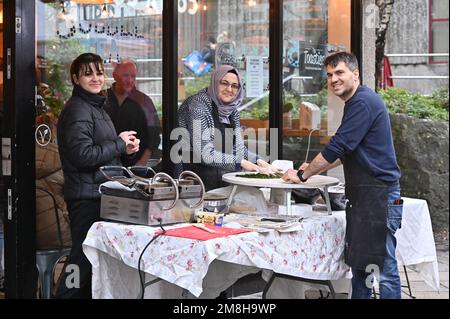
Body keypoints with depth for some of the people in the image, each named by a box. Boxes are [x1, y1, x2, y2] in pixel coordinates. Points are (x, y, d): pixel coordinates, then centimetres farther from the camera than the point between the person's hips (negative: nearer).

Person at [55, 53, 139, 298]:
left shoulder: (96, 107, 19)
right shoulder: (77, 110, -13)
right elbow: (83, 155, -22)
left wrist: (124, 149, 9)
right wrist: (120, 143, -13)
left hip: (100, 193, 10)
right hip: (86, 197, -10)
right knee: (83, 259, -7)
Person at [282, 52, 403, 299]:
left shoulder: (364, 103, -15)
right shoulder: (355, 103, 18)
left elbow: (337, 147, -19)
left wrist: (303, 175, -9)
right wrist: (315, 168, 17)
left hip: (379, 195, -11)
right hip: (362, 195, 11)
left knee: (383, 268, -6)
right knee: (358, 262, 16)